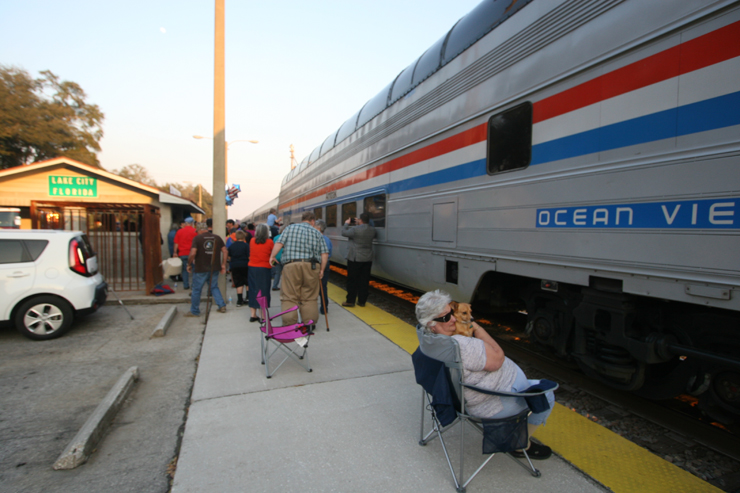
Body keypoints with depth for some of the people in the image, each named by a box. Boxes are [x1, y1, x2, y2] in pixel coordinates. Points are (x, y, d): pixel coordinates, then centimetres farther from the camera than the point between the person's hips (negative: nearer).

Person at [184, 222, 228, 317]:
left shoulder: (197, 238, -7)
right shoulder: (217, 238, 5)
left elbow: (193, 253, -17)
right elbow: (225, 251, 2)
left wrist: (189, 264, -2)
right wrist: (223, 265, 8)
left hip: (200, 269, -4)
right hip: (214, 268, 4)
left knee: (196, 290, 9)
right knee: (214, 287, 19)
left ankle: (194, 311, 18)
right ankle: (222, 306, 12)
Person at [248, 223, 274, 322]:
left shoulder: (252, 241, 1)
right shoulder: (269, 242, -7)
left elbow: (250, 253, 12)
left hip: (252, 267, 4)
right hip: (264, 268, -3)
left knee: (253, 290, 12)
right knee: (263, 291, 2)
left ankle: (253, 315, 16)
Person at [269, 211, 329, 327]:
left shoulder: (290, 228, 13)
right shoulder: (317, 233, 15)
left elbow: (279, 243, 0)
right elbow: (325, 253, 7)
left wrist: (272, 256, 7)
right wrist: (321, 270, 11)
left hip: (291, 264, -1)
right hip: (311, 265, 1)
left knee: (289, 297, 4)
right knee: (310, 298, 9)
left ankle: (289, 325, 4)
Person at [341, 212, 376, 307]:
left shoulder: (355, 229, -17)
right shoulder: (372, 230, 1)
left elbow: (344, 232, -5)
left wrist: (346, 223, 10)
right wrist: (359, 224, 18)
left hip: (355, 259, -5)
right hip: (368, 259, 5)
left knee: (352, 280, 5)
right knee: (364, 281, 8)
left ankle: (350, 301, 10)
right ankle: (362, 301, 15)